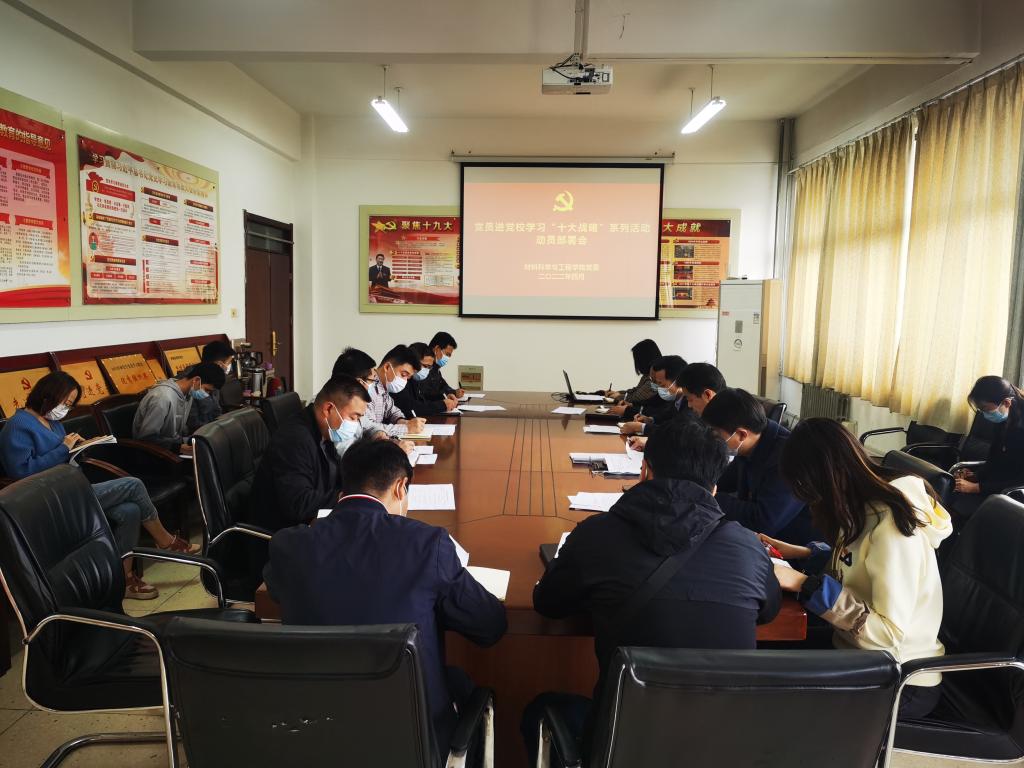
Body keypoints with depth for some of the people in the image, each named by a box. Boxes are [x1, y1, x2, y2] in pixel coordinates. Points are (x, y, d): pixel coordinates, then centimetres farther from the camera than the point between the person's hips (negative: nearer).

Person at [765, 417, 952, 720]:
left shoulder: (890, 526, -28)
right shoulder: (864, 506, -1)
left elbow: (888, 633, -29)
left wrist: (807, 584, -29)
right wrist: (802, 553, 5)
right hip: (860, 652, 8)